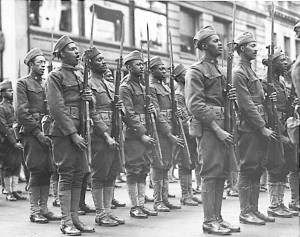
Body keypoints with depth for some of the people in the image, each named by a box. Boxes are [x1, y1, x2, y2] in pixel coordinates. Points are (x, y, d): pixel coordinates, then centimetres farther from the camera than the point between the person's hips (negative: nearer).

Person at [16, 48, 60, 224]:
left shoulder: (47, 83, 18)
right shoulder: (23, 83, -1)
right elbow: (21, 113, -9)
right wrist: (38, 133, -14)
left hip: (49, 133, 6)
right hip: (32, 133, -6)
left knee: (47, 172, 5)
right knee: (37, 171, -5)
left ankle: (44, 208, 13)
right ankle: (34, 211, 2)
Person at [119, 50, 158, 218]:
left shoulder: (142, 86, 18)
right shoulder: (125, 87, -9)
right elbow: (129, 115, -15)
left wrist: (151, 109, 4)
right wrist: (141, 134, -18)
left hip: (145, 134, 8)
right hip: (133, 134, -8)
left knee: (144, 170, 9)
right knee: (134, 171, -3)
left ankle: (142, 204, 15)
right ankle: (135, 207, 3)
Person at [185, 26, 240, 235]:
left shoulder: (219, 70, 21)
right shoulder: (196, 71, -7)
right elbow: (195, 104, -15)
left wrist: (229, 96, 4)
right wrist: (217, 129, -19)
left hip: (222, 127, 8)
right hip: (208, 127, -8)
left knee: (222, 173, 9)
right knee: (211, 174, -6)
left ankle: (218, 218, 16)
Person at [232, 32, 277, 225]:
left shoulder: (251, 71, 20)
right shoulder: (238, 73, -10)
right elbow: (246, 105, -17)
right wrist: (263, 128, -17)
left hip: (260, 128, 9)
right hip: (249, 129, -9)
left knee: (257, 170, 10)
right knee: (248, 170, -4)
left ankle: (254, 209, 16)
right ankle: (245, 212, 1)